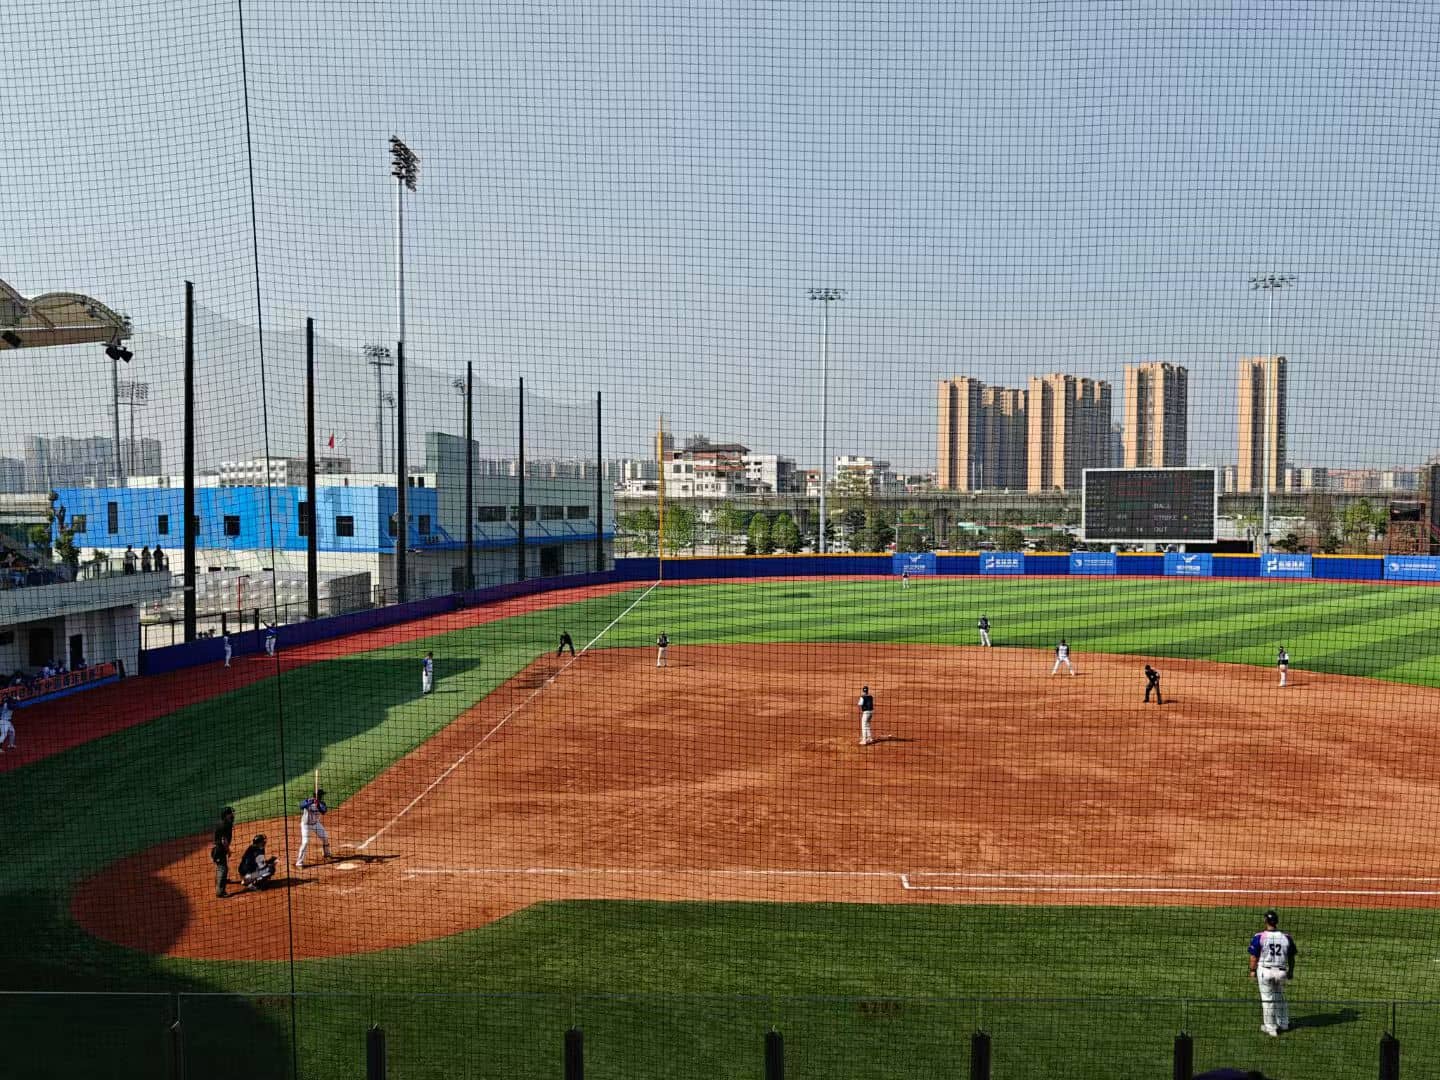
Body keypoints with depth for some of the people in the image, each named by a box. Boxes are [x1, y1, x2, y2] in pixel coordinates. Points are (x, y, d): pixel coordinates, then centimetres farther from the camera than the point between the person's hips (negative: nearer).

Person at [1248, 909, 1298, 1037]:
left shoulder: (1259, 937, -12)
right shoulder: (1286, 937, -4)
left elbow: (1254, 956, -7)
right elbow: (1291, 957, 5)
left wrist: (1252, 971, 7)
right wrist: (1291, 971, 20)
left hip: (1264, 971, -3)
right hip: (1281, 972, 3)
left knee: (1267, 999, 9)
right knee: (1280, 997, 25)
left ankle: (1270, 1028, 15)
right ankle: (1283, 1024, 37)